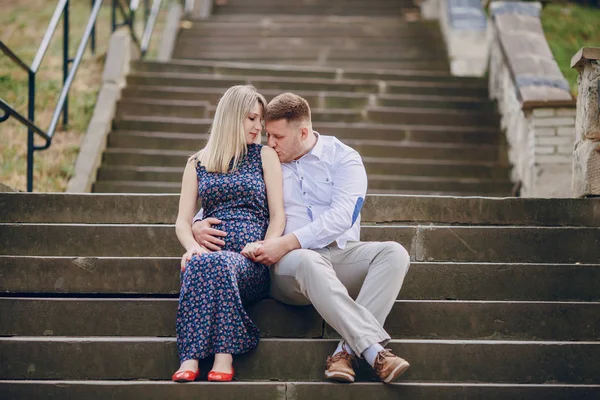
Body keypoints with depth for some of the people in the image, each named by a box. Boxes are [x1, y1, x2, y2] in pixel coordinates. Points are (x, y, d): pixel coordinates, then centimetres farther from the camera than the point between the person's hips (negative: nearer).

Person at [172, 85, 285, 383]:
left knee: (216, 264, -37)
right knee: (197, 264, -37)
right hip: (208, 252, 1)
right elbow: (183, 220, 12)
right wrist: (192, 246, -11)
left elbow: (278, 215, 9)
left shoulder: (265, 155, 17)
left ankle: (224, 358, -40)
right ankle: (190, 360, -41)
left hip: (250, 261, -1)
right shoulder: (197, 163, 20)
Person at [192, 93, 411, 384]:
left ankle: (346, 351, -39)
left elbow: (343, 216, -10)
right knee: (308, 261, -38)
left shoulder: (343, 158, 5)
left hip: (341, 254, 1)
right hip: (288, 263, -1)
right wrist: (198, 224, -1)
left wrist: (288, 242, -20)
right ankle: (376, 352, -46)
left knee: (394, 253, -27)